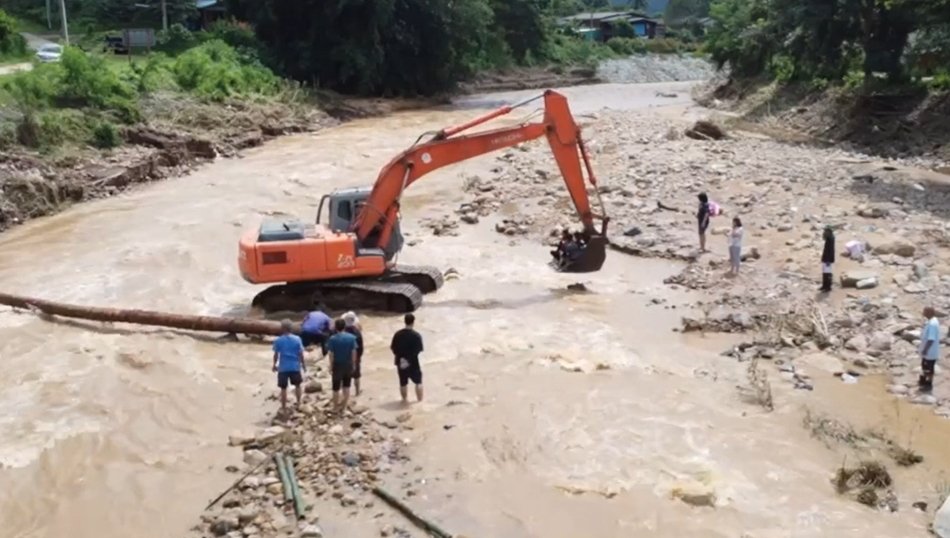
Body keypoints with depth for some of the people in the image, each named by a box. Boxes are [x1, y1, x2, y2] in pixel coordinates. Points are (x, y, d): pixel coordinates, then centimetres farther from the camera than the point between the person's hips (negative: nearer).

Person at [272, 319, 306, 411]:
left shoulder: (278, 340, -8)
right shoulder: (297, 339, -7)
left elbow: (276, 354, -2)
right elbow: (300, 354, -4)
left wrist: (274, 365, 13)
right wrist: (303, 364, 9)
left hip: (283, 367, -1)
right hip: (295, 366, 1)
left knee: (283, 388, 8)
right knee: (297, 385, 21)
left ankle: (283, 407, 14)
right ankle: (298, 403, 27)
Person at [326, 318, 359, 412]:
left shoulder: (332, 339, -13)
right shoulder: (351, 337, -6)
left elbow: (331, 355, -12)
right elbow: (354, 353, -5)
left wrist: (331, 367, -3)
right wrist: (353, 364, 7)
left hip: (337, 365, -2)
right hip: (348, 365, 2)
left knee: (336, 388, 10)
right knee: (346, 387, 16)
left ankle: (336, 407, 19)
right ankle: (343, 406, 21)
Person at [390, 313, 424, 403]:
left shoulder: (398, 334, -4)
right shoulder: (416, 335, -18)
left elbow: (393, 348, 2)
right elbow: (419, 350, -20)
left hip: (401, 363, 4)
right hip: (413, 363, -4)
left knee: (403, 383, 18)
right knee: (418, 382, 13)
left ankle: (405, 400, 31)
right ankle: (420, 401, 17)